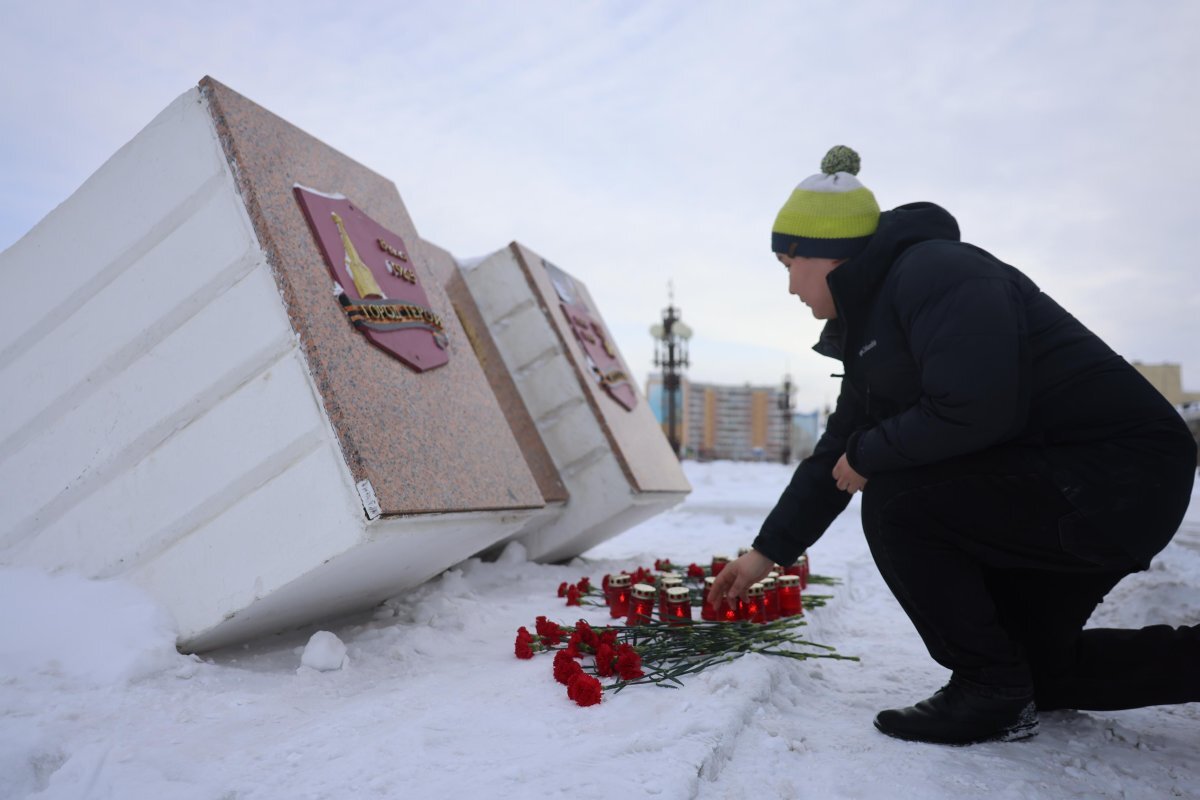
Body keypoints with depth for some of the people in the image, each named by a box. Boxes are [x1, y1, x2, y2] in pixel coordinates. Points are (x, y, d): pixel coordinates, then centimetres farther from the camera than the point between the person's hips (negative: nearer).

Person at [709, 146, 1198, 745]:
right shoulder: (869, 333, 11)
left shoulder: (932, 270, -20)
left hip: (1122, 478, -10)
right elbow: (837, 454, 15)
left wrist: (869, 455, -15)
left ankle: (990, 693, -5)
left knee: (895, 502, -20)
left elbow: (972, 409, -33)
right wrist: (766, 553, 17)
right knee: (1034, 665, 19)